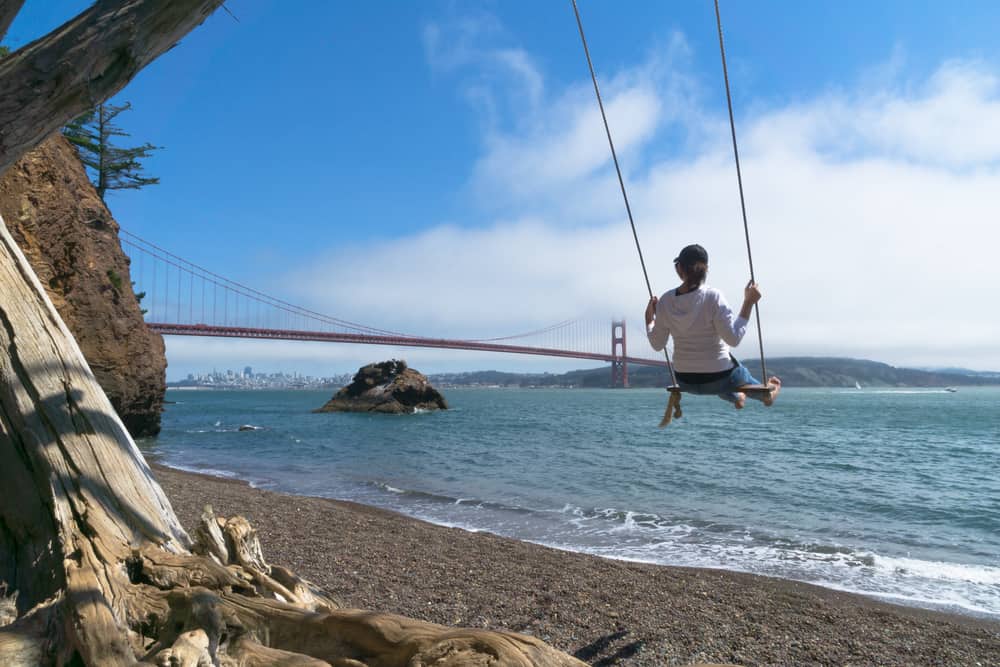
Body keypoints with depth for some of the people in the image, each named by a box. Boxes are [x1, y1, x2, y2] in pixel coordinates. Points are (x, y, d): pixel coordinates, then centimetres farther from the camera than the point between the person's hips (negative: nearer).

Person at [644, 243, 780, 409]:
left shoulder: (665, 301, -11)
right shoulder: (712, 297, -22)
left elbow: (657, 344, -2)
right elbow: (734, 338, -21)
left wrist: (649, 319, 13)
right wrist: (748, 302, -15)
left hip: (685, 381, 3)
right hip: (719, 379, -3)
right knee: (742, 374, 35)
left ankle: (735, 397, 66)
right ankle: (765, 393, 63)